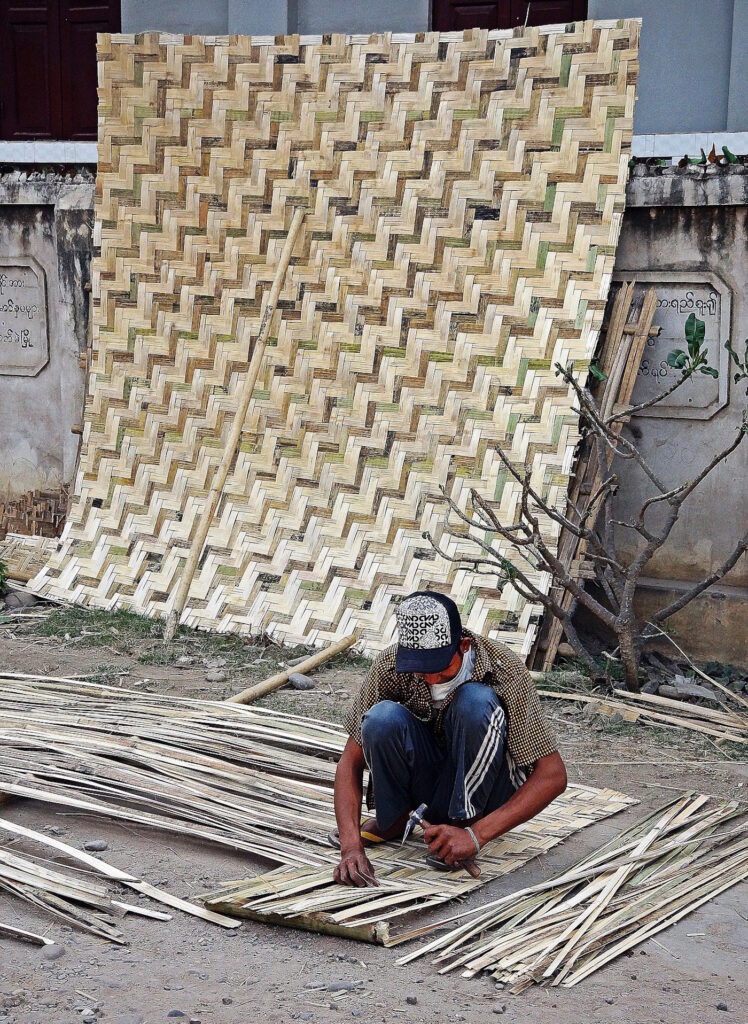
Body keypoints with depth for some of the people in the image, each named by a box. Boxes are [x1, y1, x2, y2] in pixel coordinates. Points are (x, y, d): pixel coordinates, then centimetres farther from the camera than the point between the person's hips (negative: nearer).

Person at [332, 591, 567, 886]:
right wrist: (351, 846, -33)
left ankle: (464, 823, -15)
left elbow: (553, 776, -26)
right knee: (384, 717, -29)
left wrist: (476, 835, -35)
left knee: (476, 701, -32)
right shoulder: (390, 666, -19)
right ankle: (392, 818, -1)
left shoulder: (503, 670, -25)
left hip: (484, 787, -2)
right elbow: (351, 761, -17)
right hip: (426, 780, 2)